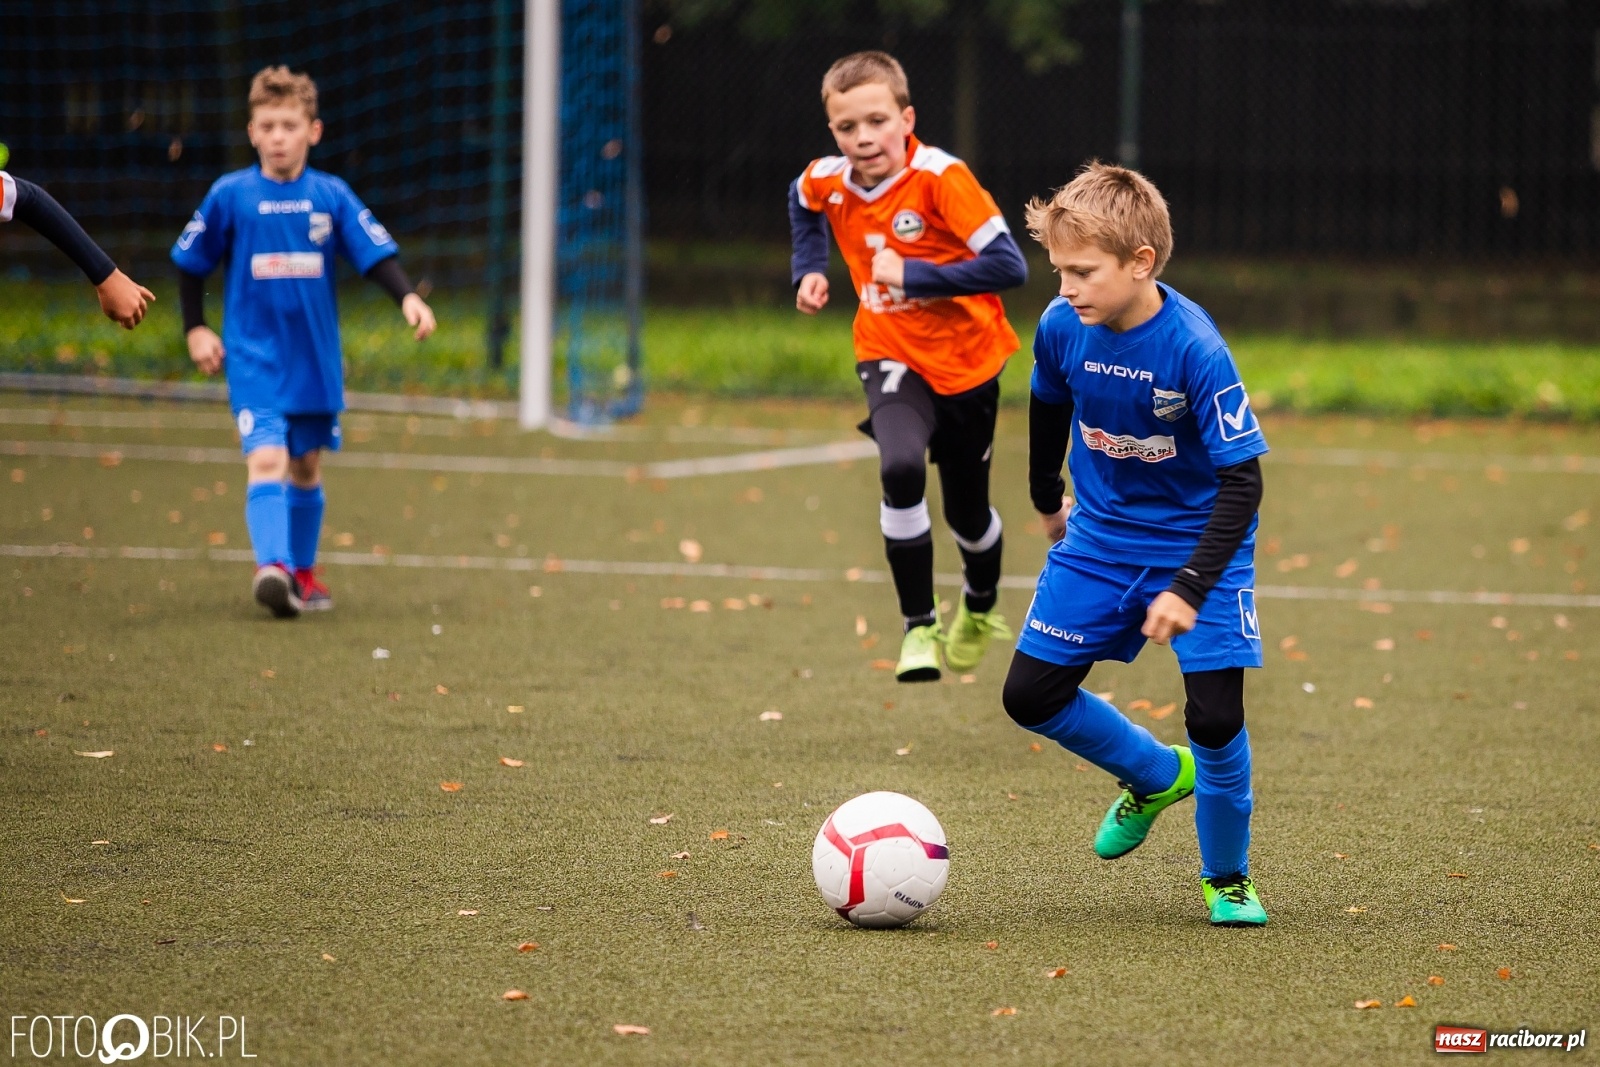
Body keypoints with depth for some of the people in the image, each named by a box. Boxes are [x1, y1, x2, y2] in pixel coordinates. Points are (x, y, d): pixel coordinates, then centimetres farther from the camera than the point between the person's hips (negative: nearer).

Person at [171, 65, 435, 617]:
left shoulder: (332, 196, -1)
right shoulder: (230, 195, -5)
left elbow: (376, 255, -4)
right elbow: (190, 264, 6)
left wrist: (408, 297, -20)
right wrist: (195, 329, 3)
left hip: (316, 359, 3)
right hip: (254, 357, -3)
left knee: (306, 466, 14)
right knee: (266, 458, -20)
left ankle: (302, 572, 30)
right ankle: (271, 566, -32)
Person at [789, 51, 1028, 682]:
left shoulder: (941, 177, -24)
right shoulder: (827, 182, -9)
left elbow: (1009, 265, -31)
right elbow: (803, 202, 19)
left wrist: (911, 275, -32)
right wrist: (809, 270, 6)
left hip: (967, 362, -2)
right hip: (892, 358, 2)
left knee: (967, 513, 13)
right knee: (901, 468, -28)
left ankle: (980, 608, 48)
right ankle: (919, 629, -15)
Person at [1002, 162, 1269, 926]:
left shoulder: (1195, 351, -27)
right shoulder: (1060, 327, -13)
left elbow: (1241, 480, -26)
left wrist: (1189, 590, -33)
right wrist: (1047, 499, 25)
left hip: (1197, 544, -5)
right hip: (1099, 540, 5)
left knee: (1215, 719, -14)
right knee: (1031, 697, 1)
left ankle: (1226, 877, 12)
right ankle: (1158, 777, 28)